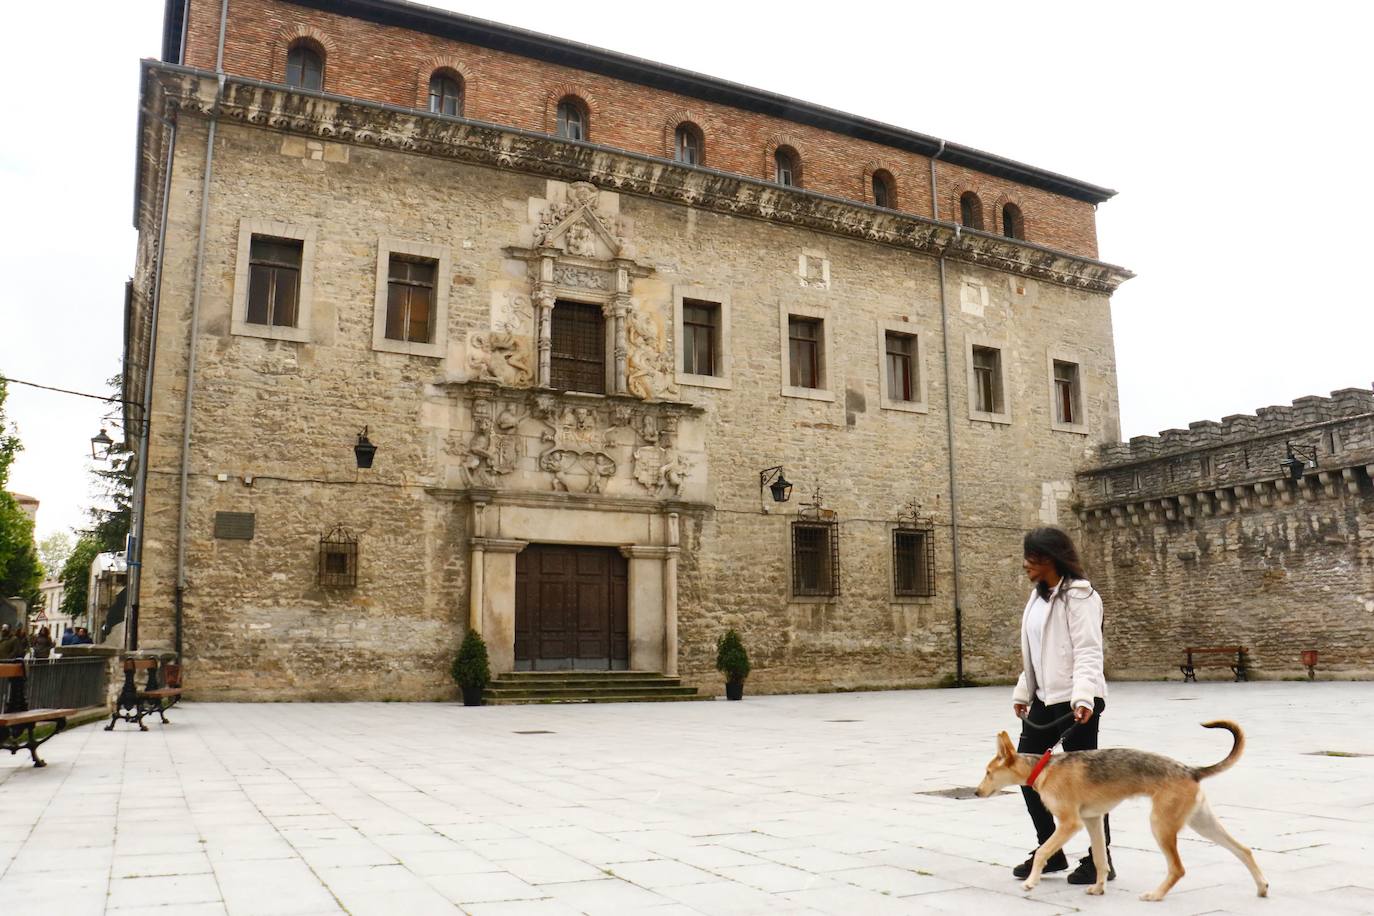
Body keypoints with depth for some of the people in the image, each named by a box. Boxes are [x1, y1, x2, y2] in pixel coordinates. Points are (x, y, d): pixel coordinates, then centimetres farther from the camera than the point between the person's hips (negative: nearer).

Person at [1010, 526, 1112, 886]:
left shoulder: (1079, 596, -13)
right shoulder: (1038, 596, 13)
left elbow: (1088, 652, -21)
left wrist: (1083, 697, -32)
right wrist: (1022, 693, 21)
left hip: (1075, 701, -9)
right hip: (1044, 698, 9)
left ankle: (1100, 860, 15)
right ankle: (1049, 851, 25)